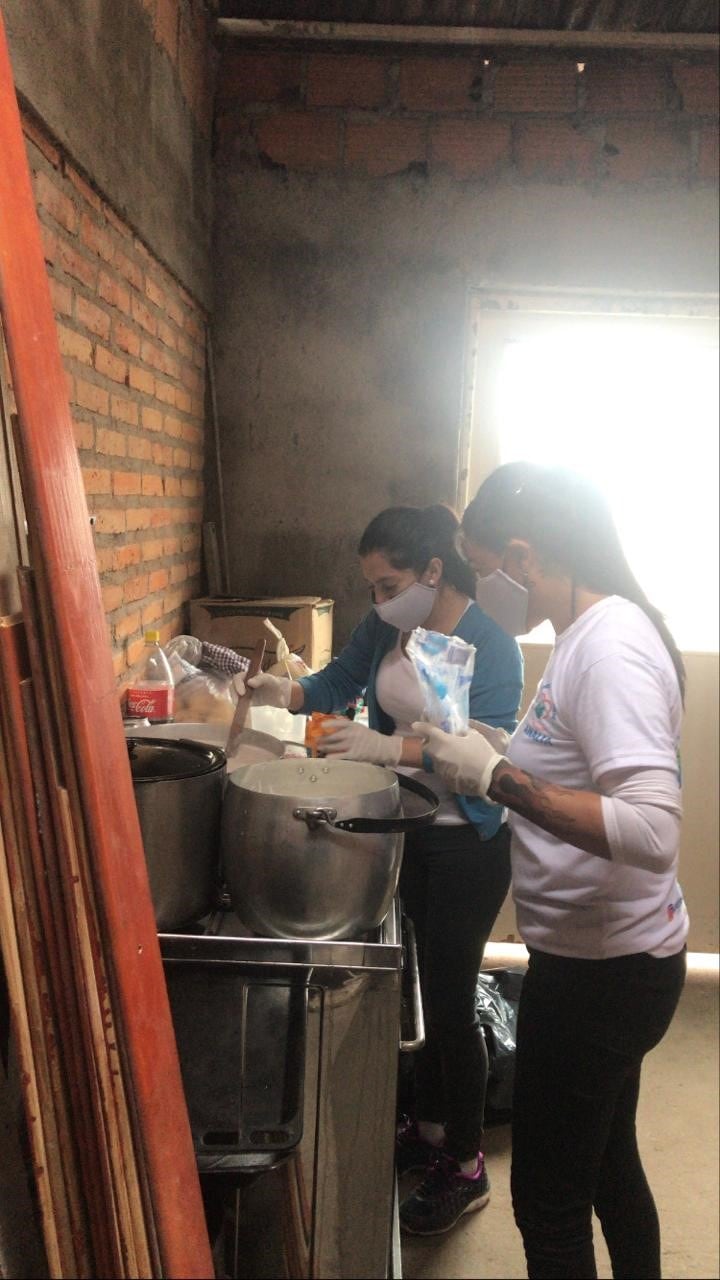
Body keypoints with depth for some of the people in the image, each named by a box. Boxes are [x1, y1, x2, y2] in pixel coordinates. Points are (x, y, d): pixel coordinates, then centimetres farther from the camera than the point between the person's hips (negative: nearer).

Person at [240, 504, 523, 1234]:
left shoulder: (489, 644, -20)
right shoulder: (384, 628, 0)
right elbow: (336, 683, 9)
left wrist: (389, 748, -41)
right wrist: (286, 693, -12)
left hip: (466, 846, -6)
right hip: (405, 830, 6)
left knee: (450, 1002, 4)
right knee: (419, 990, 18)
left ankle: (466, 1168, 25)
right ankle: (429, 1130, 40)